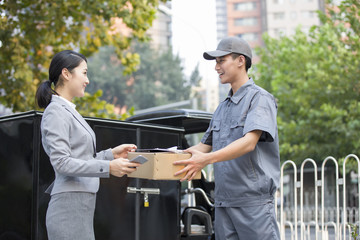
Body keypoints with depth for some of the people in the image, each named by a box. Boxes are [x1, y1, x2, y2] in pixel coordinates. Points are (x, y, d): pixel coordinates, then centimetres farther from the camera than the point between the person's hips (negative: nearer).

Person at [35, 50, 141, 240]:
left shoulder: (68, 110, 19)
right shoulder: (56, 112, -10)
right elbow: (62, 163, -18)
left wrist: (112, 154, 10)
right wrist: (108, 167, -22)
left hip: (81, 206, 9)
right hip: (69, 208, -9)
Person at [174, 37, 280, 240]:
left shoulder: (259, 98, -5)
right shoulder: (223, 107, 21)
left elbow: (249, 142, -19)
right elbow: (205, 145, 23)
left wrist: (207, 159, -31)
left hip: (254, 198, -7)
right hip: (223, 200, 7)